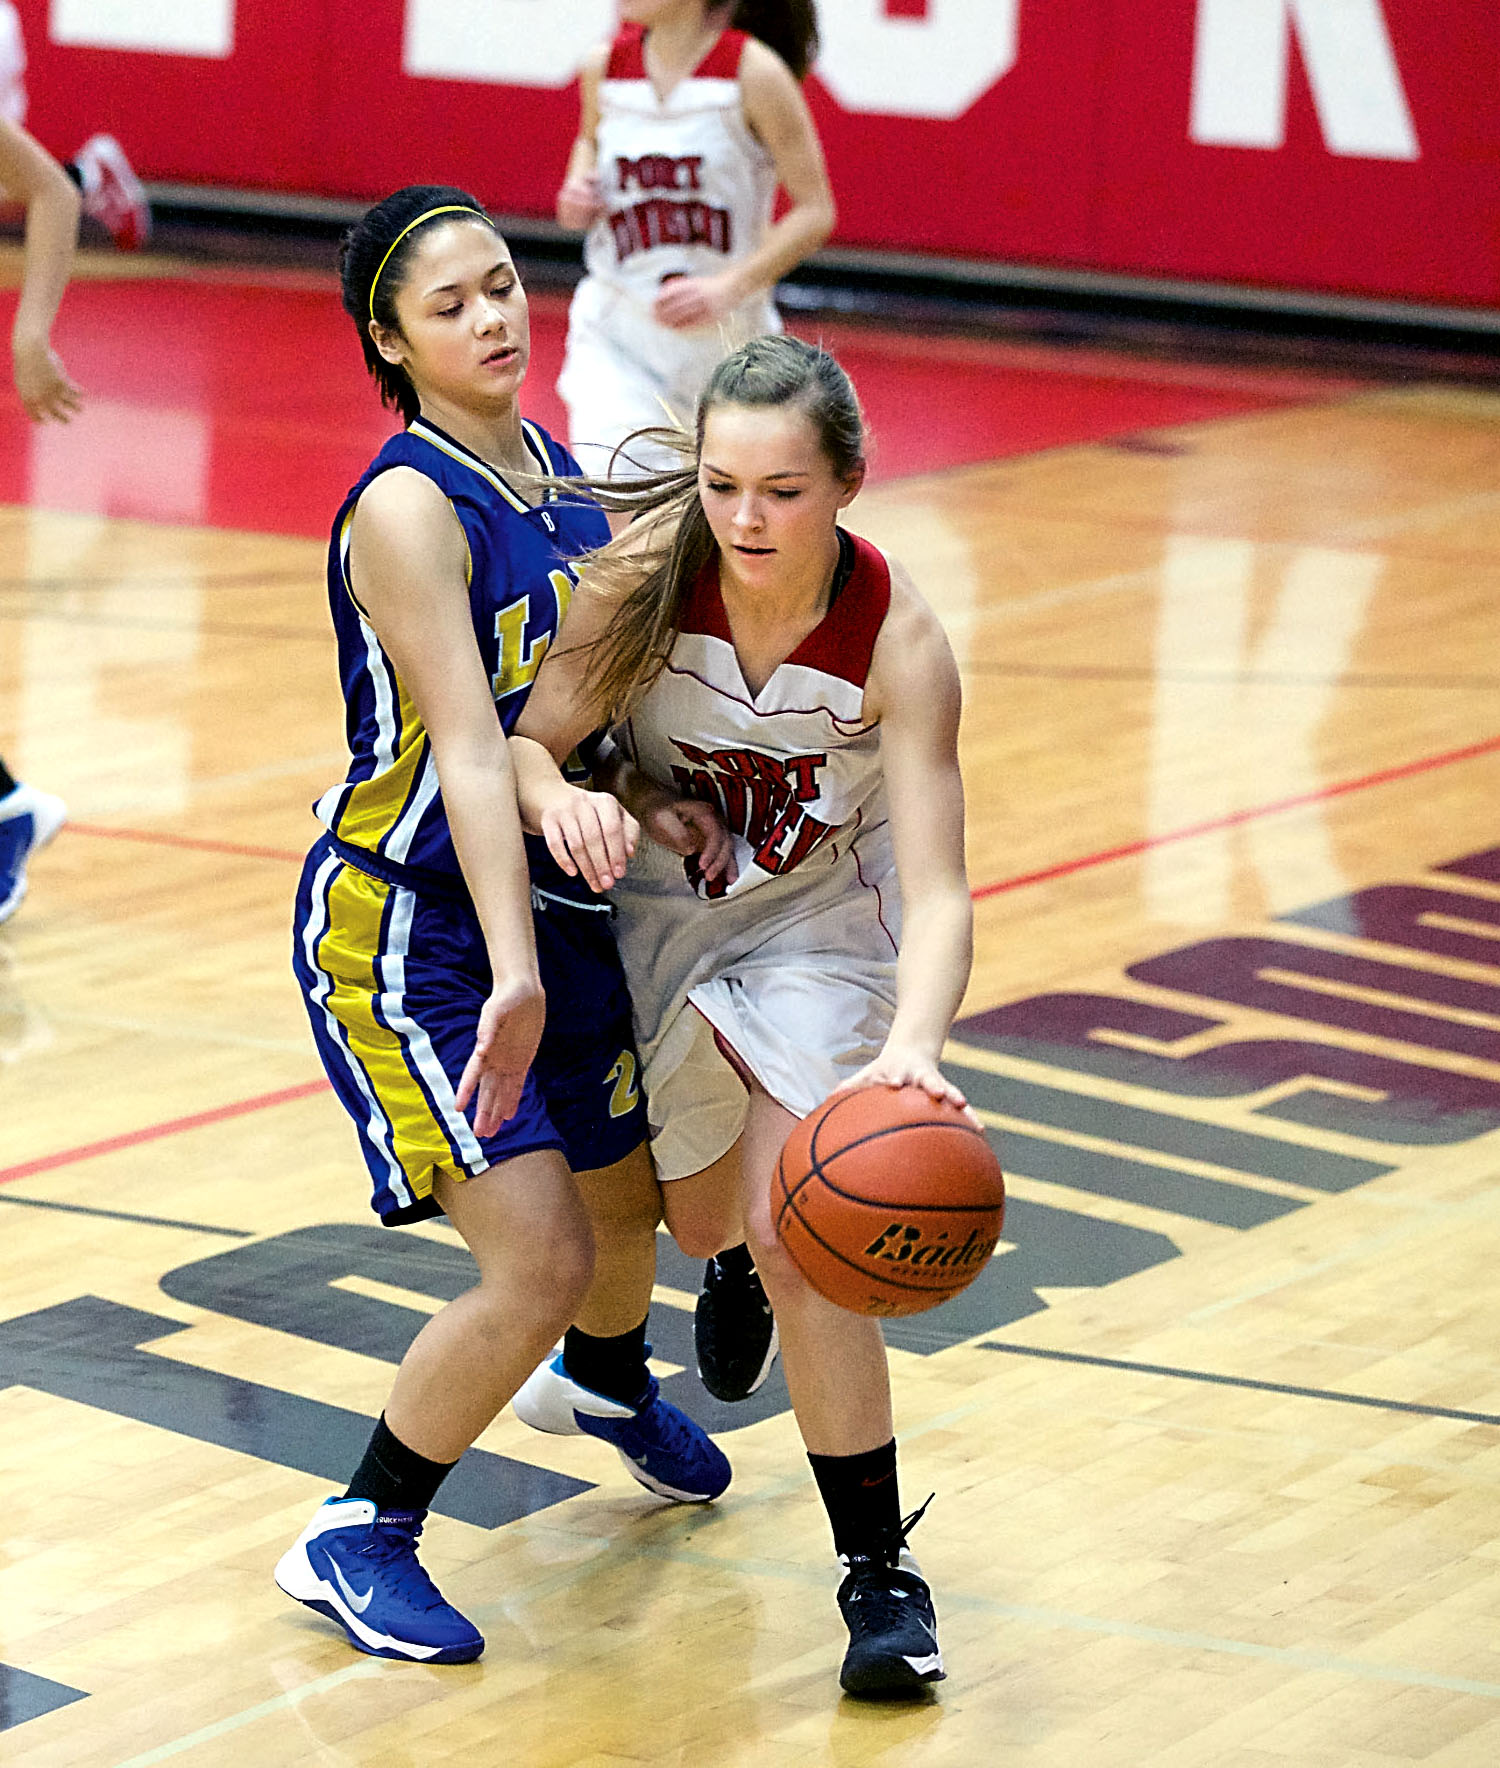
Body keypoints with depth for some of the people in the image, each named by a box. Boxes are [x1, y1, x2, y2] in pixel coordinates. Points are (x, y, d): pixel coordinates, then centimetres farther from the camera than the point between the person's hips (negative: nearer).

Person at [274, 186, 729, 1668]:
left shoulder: (557, 471, 3)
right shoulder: (407, 508, -21)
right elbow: (467, 749, -31)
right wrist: (514, 975, -37)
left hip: (552, 900, 8)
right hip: (407, 929, -8)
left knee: (628, 1187, 25)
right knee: (539, 1263, -15)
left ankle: (609, 1384, 59)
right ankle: (356, 1541, 3)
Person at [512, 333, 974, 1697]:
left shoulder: (898, 640, -31)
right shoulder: (648, 575, -28)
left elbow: (938, 892, -34)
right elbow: (529, 741, -22)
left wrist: (911, 1048, -52)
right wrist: (562, 799, -46)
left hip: (821, 925, -2)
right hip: (656, 907, 2)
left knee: (794, 1229, -19)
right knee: (702, 1218, 20)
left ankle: (879, 1562, -5)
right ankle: (739, 1277, 61)